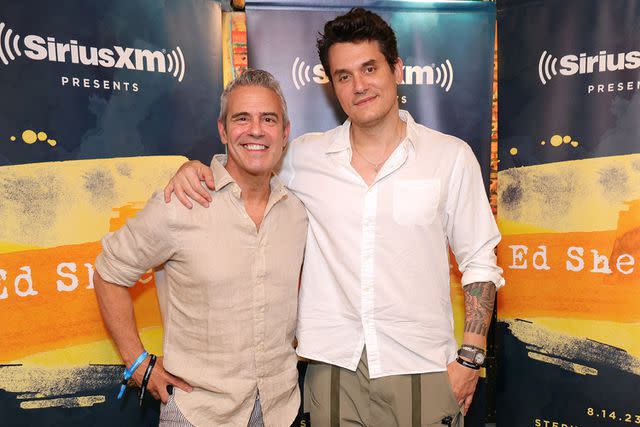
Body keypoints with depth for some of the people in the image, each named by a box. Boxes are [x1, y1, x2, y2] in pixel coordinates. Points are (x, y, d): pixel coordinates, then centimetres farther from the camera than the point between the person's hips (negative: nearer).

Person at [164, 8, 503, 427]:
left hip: (422, 369, -1)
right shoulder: (306, 155, -1)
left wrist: (471, 357, -3)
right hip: (333, 367, 2)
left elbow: (479, 263, 1)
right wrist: (193, 166, -8)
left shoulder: (451, 156, -4)